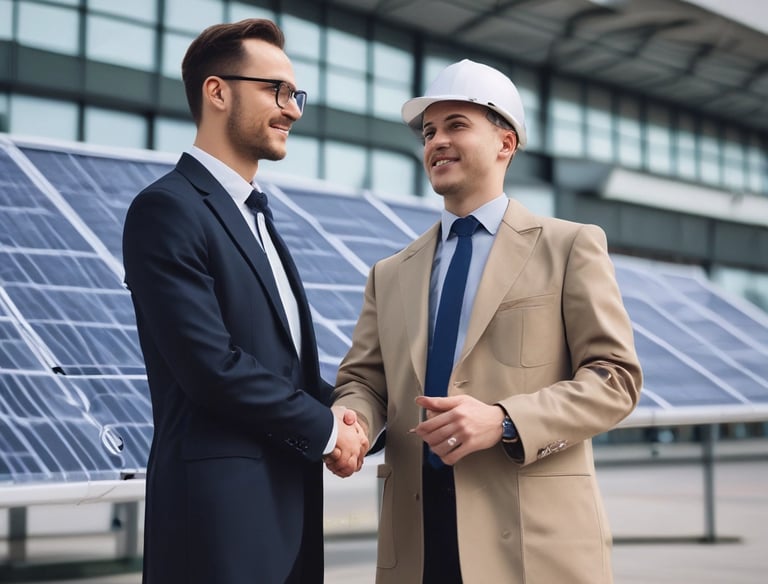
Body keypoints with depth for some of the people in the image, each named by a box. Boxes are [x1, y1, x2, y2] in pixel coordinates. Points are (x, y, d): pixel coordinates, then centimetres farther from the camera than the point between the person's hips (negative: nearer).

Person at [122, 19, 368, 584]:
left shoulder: (256, 215, 18)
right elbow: (211, 365, -20)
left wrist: (336, 406, -1)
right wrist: (326, 428, -9)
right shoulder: (168, 208, -11)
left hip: (289, 495, 9)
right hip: (222, 501, -9)